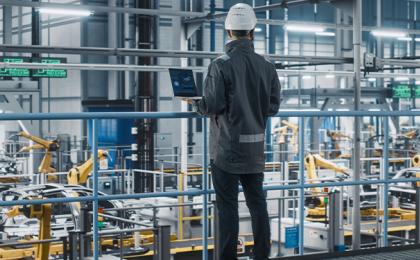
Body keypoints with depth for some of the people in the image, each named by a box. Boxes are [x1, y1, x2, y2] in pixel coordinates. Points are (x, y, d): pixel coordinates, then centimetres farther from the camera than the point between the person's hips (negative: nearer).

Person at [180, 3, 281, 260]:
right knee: (257, 202, 12)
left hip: (227, 147, -4)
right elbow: (273, 107, 4)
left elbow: (212, 106, -16)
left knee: (227, 205, 2)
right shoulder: (267, 66, 1)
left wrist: (192, 101, 4)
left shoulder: (220, 65, -14)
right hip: (255, 146, 4)